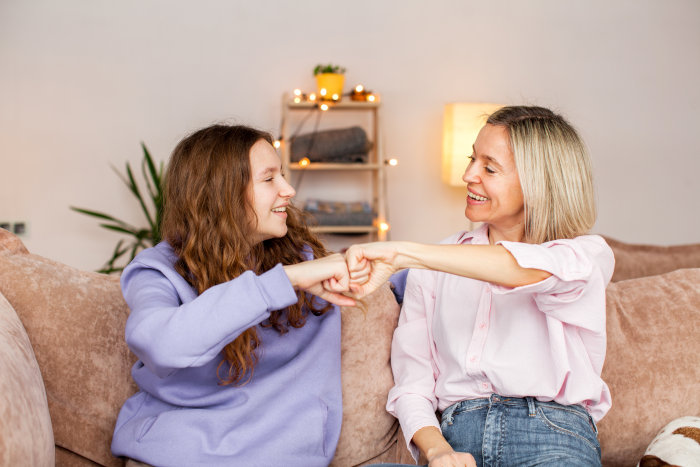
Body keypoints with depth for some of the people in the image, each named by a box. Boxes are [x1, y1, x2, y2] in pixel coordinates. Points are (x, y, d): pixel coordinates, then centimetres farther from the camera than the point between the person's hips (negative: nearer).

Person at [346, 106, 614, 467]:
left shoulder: (589, 254, 7)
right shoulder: (435, 267, 17)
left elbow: (530, 270, -18)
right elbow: (411, 384, 9)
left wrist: (402, 253, -25)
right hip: (457, 434, 1)